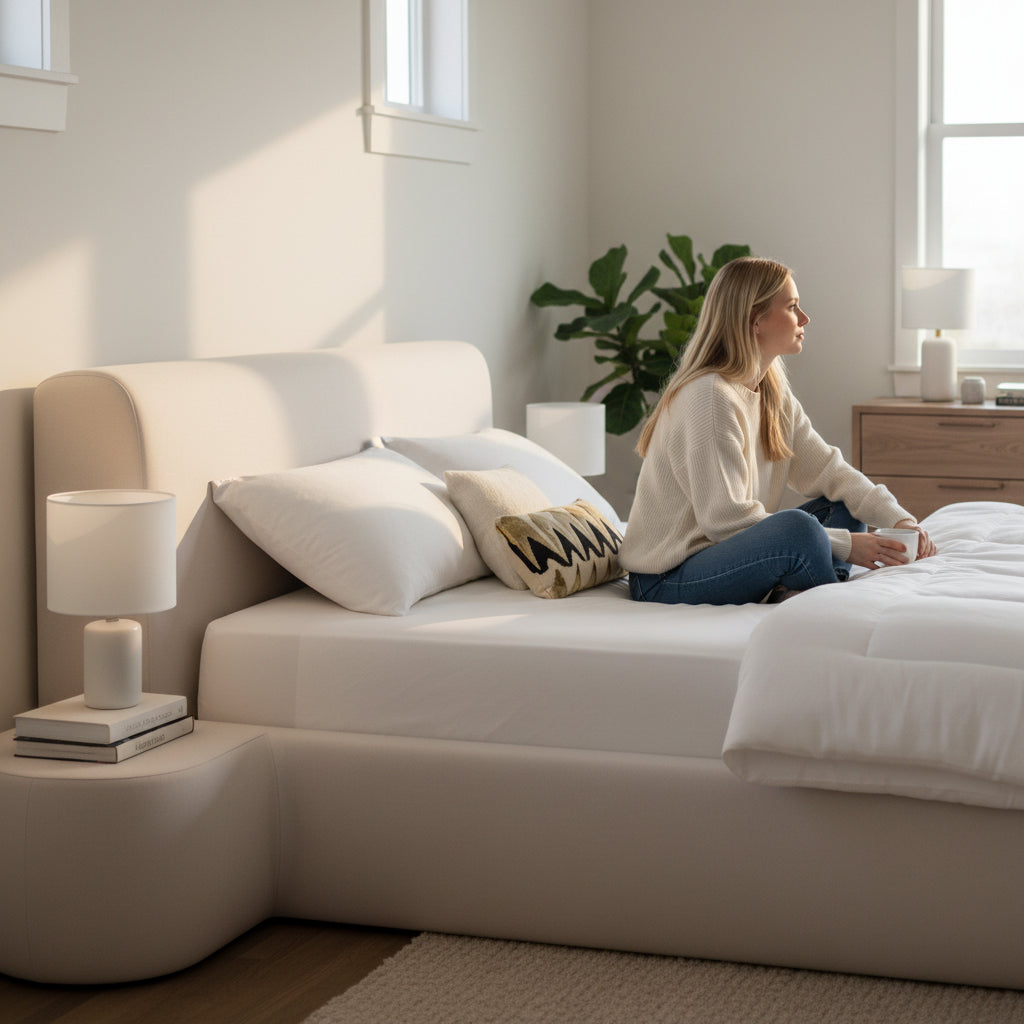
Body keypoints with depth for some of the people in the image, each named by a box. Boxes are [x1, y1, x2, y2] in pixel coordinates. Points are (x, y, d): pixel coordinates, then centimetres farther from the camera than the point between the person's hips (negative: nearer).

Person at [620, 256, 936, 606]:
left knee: (844, 503, 7)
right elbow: (724, 518, -24)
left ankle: (791, 596, -13)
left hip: (723, 556, 10)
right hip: (667, 581, -10)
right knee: (796, 526, -32)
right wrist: (842, 544, -22)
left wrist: (899, 519, -10)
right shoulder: (710, 397, -20)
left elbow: (828, 470, 8)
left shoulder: (773, 393, 10)